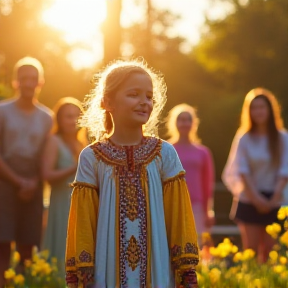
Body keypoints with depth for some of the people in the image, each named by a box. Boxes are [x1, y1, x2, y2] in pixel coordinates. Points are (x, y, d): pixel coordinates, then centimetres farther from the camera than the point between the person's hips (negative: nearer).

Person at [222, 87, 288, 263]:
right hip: (249, 201, -1)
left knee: (270, 250, 0)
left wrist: (274, 199, -12)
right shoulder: (244, 139, 2)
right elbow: (242, 171, -4)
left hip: (273, 202, 1)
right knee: (251, 249, -3)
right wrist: (257, 198, -13)